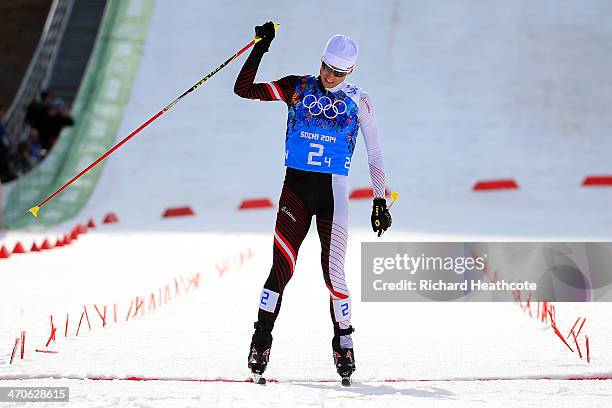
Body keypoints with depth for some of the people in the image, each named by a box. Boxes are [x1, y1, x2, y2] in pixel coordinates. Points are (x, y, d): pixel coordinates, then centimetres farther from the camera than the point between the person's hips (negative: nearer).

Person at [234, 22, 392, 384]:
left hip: (333, 192, 0)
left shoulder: (358, 101, 4)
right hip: (296, 187, 0)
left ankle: (344, 346, 11)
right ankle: (261, 343, -5)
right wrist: (261, 48, -7)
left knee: (334, 272, -5)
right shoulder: (297, 88, 5)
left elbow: (375, 154, 7)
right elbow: (244, 89, 1)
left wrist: (380, 202, 2)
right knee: (282, 268, -10)